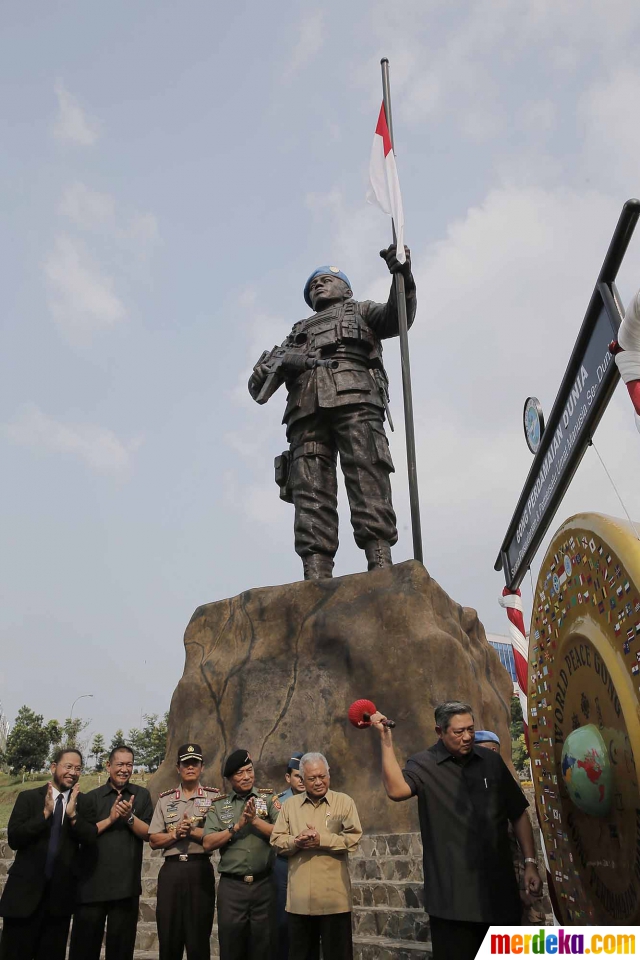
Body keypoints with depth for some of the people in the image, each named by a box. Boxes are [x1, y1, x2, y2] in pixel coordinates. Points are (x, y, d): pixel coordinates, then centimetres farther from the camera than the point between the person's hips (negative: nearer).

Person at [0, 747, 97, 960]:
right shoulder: (28, 797, -2)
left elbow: (91, 839, -8)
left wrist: (72, 814, -22)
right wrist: (45, 812, -20)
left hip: (60, 893, 2)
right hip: (26, 890, -2)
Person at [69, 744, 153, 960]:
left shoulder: (141, 795, 4)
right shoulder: (91, 797, 4)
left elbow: (148, 834, -2)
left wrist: (130, 817, -18)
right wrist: (110, 819, -14)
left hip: (126, 884, 1)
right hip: (92, 882, 0)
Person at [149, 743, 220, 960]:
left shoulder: (214, 796, 1)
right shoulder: (165, 799, 8)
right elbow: (154, 841, 6)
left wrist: (192, 831, -15)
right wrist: (175, 833, -11)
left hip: (200, 869, -2)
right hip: (170, 870, 2)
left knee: (199, 936, 5)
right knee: (168, 936, 10)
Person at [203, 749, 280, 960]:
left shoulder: (269, 799, 0)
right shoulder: (219, 805, 4)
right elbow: (208, 843, -5)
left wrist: (255, 820, -19)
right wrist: (237, 826, -14)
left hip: (264, 884, -1)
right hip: (231, 886, 1)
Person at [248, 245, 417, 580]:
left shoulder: (360, 310, 33)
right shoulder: (299, 331, 39)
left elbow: (397, 318, 10)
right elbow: (258, 383, 27)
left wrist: (403, 278, -8)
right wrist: (270, 366, 3)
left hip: (354, 398, -2)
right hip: (306, 409, 3)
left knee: (367, 480, -20)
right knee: (310, 491, -15)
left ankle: (381, 567, -28)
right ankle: (316, 581, -24)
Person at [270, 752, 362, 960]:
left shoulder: (344, 802, 0)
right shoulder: (290, 804, 9)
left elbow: (353, 838, -9)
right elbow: (277, 840, 5)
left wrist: (322, 840, -17)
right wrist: (296, 841, -15)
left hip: (334, 897, -3)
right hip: (299, 897, 3)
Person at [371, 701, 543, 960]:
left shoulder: (491, 761, 3)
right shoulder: (423, 765, -8)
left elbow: (518, 814, 10)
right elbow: (396, 790, -28)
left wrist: (530, 863, 5)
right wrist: (386, 740, -30)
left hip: (499, 889, 4)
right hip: (452, 894, -3)